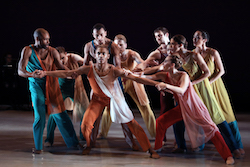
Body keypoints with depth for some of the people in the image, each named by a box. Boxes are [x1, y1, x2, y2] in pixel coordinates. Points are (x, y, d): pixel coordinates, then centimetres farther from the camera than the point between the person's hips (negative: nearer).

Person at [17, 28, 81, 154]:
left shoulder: (52, 51, -3)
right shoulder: (28, 51, -10)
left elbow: (60, 67, -8)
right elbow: (20, 71, -17)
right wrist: (31, 74, -39)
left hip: (52, 84, 2)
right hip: (37, 86, -2)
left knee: (60, 114, 3)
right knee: (39, 116, -9)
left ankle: (73, 142, 14)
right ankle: (38, 147, 6)